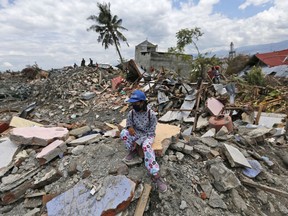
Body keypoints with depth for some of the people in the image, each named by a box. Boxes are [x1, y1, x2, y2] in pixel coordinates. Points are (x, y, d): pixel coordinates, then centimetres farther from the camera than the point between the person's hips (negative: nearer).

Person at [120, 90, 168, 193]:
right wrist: (129, 127, -22)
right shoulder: (131, 113, -12)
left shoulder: (151, 114, -23)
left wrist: (138, 142, -22)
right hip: (136, 133, 4)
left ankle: (156, 175, -30)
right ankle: (133, 151, 0)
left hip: (147, 135, -4)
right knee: (123, 133, -25)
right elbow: (128, 123, 5)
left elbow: (151, 132, -18)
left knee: (146, 146, -36)